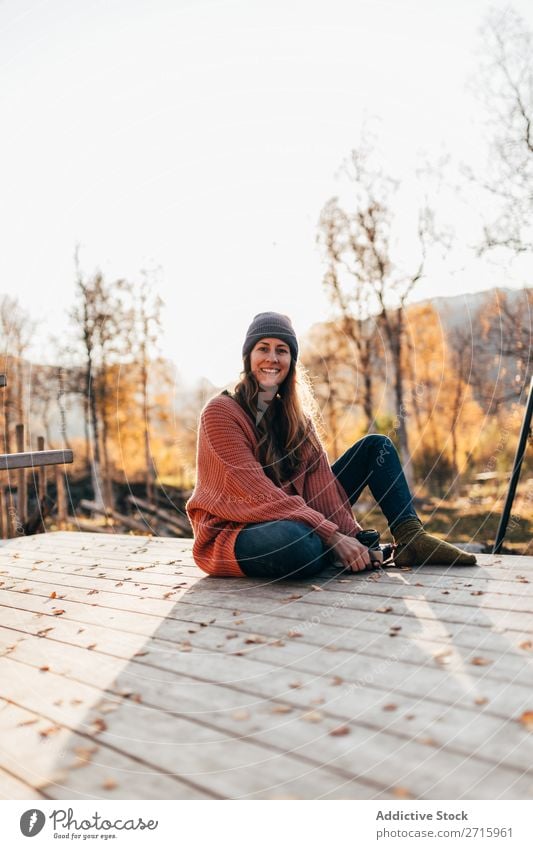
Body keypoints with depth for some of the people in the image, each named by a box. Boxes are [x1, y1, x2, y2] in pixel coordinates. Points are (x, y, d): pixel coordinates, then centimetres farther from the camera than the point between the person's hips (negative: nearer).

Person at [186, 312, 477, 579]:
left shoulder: (296, 414, 6)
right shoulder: (221, 412, -14)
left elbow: (319, 476, -5)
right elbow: (256, 491, -23)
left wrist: (346, 532, -20)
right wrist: (332, 536, -27)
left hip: (295, 515, 7)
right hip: (235, 531, -6)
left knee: (375, 446, 4)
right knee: (298, 542, -42)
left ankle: (410, 539, -14)